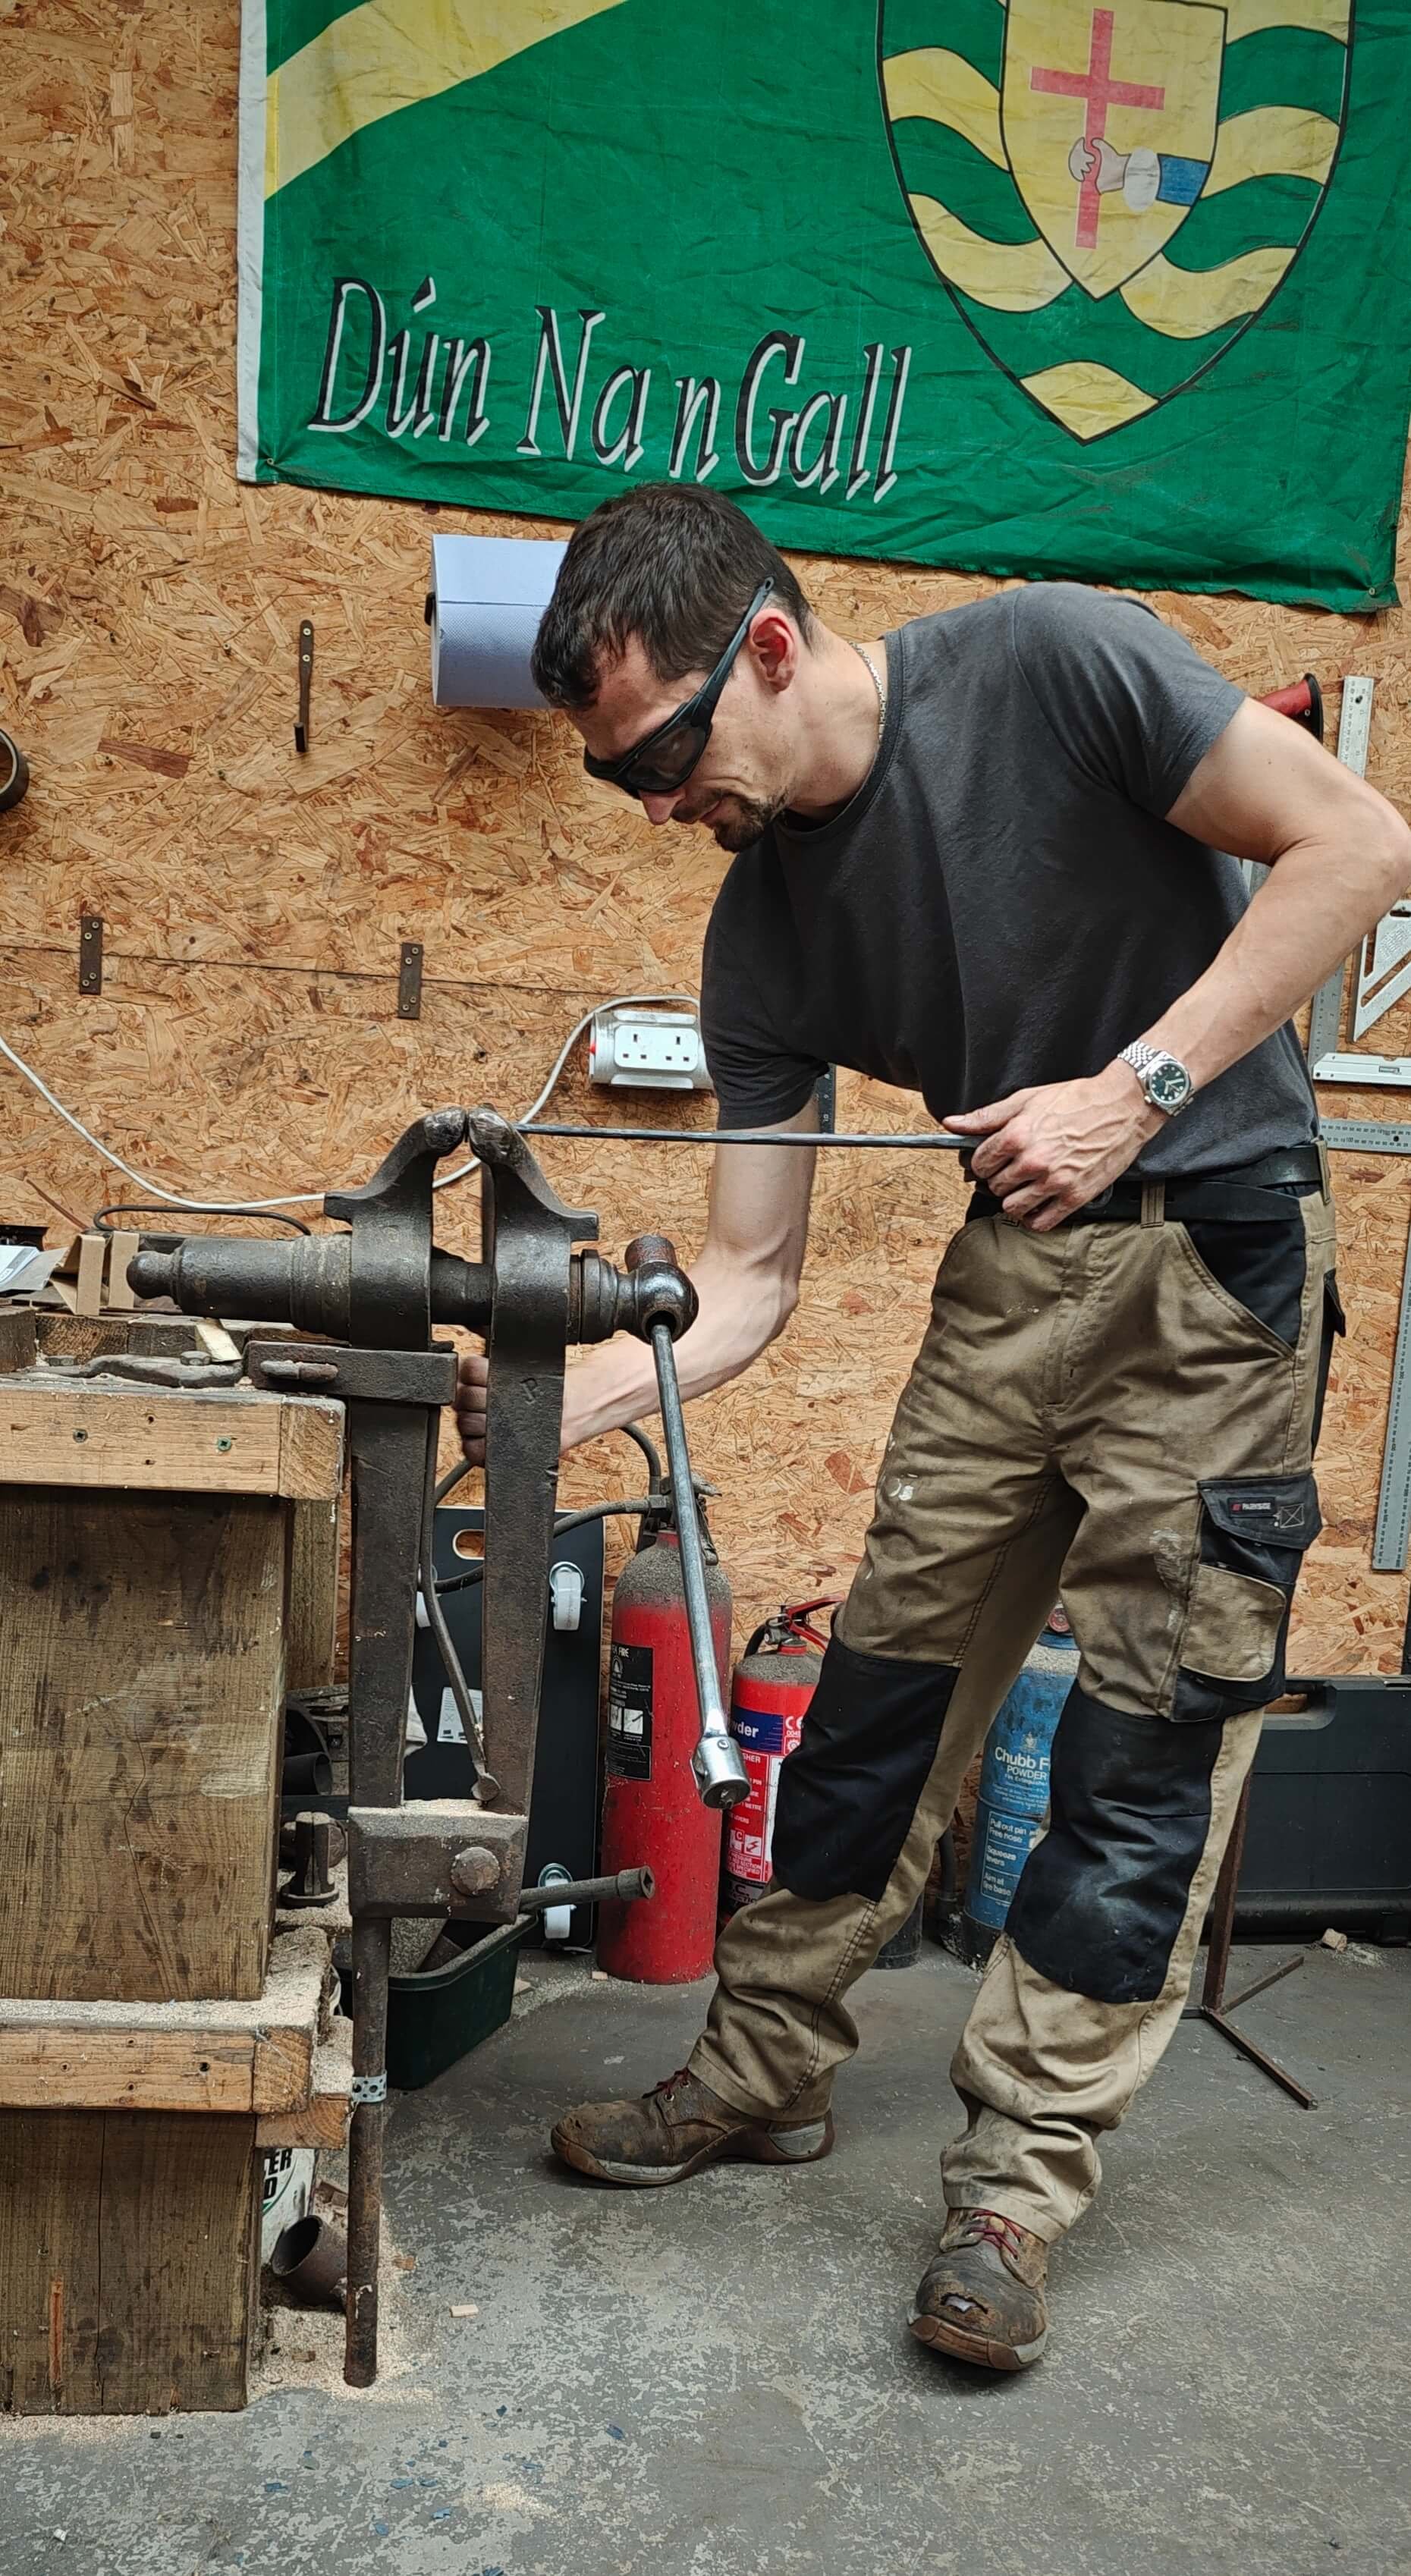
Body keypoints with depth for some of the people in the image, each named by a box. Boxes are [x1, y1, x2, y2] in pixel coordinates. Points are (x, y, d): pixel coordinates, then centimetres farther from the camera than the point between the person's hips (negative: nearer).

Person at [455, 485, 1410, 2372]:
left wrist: (1140, 1088, -22)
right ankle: (767, 2072, 24)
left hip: (1218, 1235, -5)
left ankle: (1018, 2184, 9)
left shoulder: (1048, 663, -16)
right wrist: (568, 1401, -18)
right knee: (890, 1675, 7)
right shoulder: (764, 932, -3)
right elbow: (750, 1280, -3)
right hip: (1015, 1259, 5)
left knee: (1149, 1722, -4)